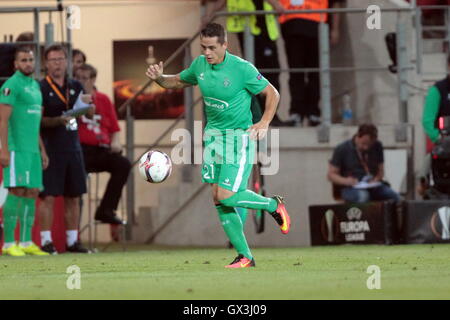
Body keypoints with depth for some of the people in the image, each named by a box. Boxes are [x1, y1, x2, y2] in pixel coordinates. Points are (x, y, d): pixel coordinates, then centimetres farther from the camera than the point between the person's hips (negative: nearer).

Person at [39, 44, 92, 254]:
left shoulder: (75, 86, 13)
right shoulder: (41, 88, -3)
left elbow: (90, 113, 12)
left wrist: (88, 103, -10)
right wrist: (58, 120, -23)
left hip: (73, 148, 5)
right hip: (51, 148, -5)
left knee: (73, 197, 8)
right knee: (48, 196, -8)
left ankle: (72, 241, 14)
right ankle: (46, 241, -6)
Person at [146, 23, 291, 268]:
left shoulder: (242, 68, -14)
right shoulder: (199, 65, 2)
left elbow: (272, 94, -4)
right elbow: (177, 82, 20)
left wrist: (264, 123, -16)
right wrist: (159, 78, -1)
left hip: (239, 137, -6)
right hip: (213, 136, 6)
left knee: (226, 196, -15)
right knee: (218, 199, 0)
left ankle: (274, 205, 12)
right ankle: (245, 256, 8)